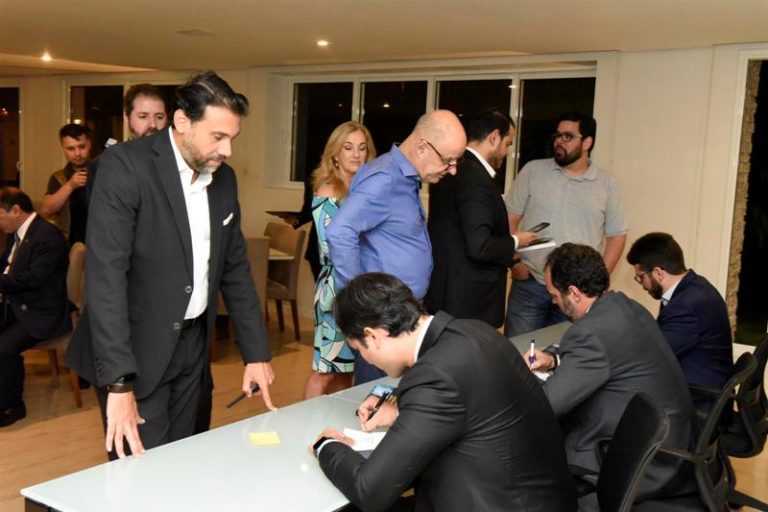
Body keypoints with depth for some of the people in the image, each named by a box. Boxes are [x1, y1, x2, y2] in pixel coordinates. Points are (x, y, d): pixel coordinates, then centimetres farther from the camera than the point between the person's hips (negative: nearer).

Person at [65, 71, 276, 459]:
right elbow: (105, 274, -24)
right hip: (133, 351, -6)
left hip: (193, 344, 6)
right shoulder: (125, 166, -17)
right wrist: (119, 382, -29)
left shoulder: (223, 178, 4)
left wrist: (256, 352, 6)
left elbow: (234, 267, 11)